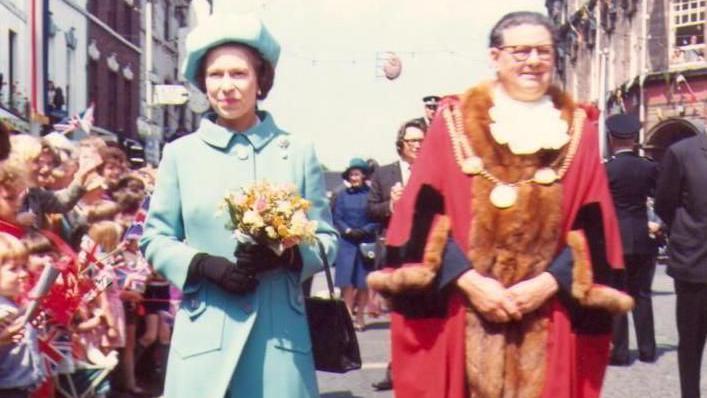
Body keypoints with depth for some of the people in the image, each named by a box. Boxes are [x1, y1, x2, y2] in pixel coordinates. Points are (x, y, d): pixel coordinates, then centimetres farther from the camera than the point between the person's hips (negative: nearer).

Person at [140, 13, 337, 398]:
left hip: (279, 332, 0)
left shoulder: (298, 152, 8)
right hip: (205, 333, 0)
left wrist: (286, 255, -12)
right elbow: (154, 239, 9)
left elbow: (327, 238, 9)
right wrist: (205, 265, -9)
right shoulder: (180, 153, 8)